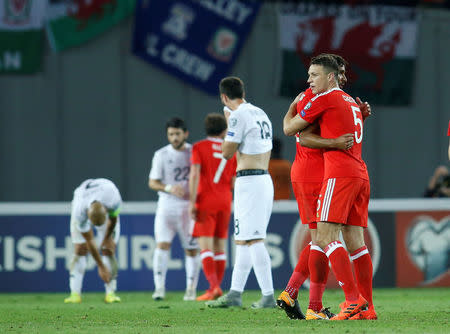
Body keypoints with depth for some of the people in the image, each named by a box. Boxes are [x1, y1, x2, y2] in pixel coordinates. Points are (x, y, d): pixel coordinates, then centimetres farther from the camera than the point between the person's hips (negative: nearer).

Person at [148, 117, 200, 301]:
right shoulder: (161, 155, 1)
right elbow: (152, 182, -1)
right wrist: (169, 188, -20)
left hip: (189, 205, 1)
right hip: (167, 205, -1)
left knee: (192, 249, 2)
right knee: (162, 244, -15)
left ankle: (191, 288, 13)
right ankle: (159, 287, -16)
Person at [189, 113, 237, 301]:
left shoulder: (199, 147, -2)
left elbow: (194, 175, -13)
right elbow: (234, 182, 8)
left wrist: (192, 202, -14)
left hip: (205, 201, -4)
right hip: (225, 202, 4)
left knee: (205, 246, -7)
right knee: (220, 247, 9)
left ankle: (214, 287, -21)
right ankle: (215, 289, 9)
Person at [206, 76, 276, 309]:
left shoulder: (238, 116, -11)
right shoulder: (261, 114, 17)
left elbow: (227, 153, -7)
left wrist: (228, 124, 2)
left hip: (249, 182, -10)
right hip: (265, 180, 10)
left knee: (253, 239, -11)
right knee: (244, 239, 13)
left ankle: (268, 296, -16)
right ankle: (235, 294, 15)